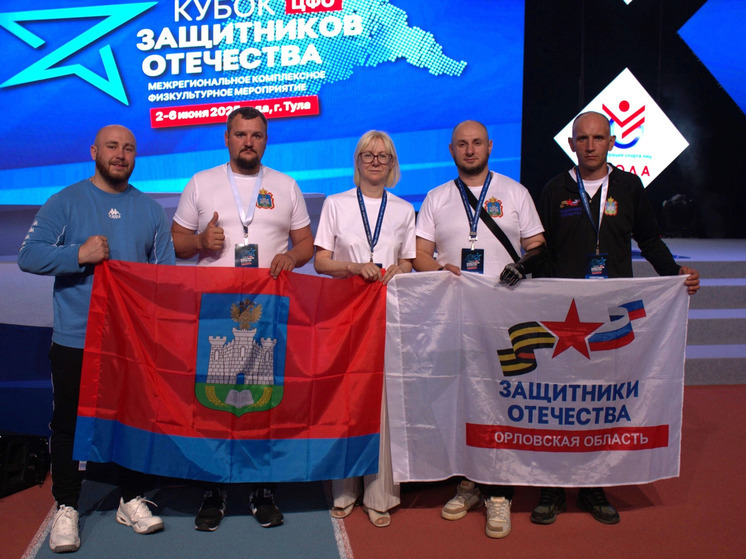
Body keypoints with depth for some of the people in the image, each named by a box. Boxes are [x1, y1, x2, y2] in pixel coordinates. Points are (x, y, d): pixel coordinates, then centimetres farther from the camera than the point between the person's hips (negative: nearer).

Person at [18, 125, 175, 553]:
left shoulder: (151, 210, 8)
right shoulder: (66, 202, 0)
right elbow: (29, 255, -7)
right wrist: (79, 254, -20)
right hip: (76, 340, -2)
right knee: (70, 423, 7)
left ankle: (132, 499, 27)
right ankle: (66, 507, 22)